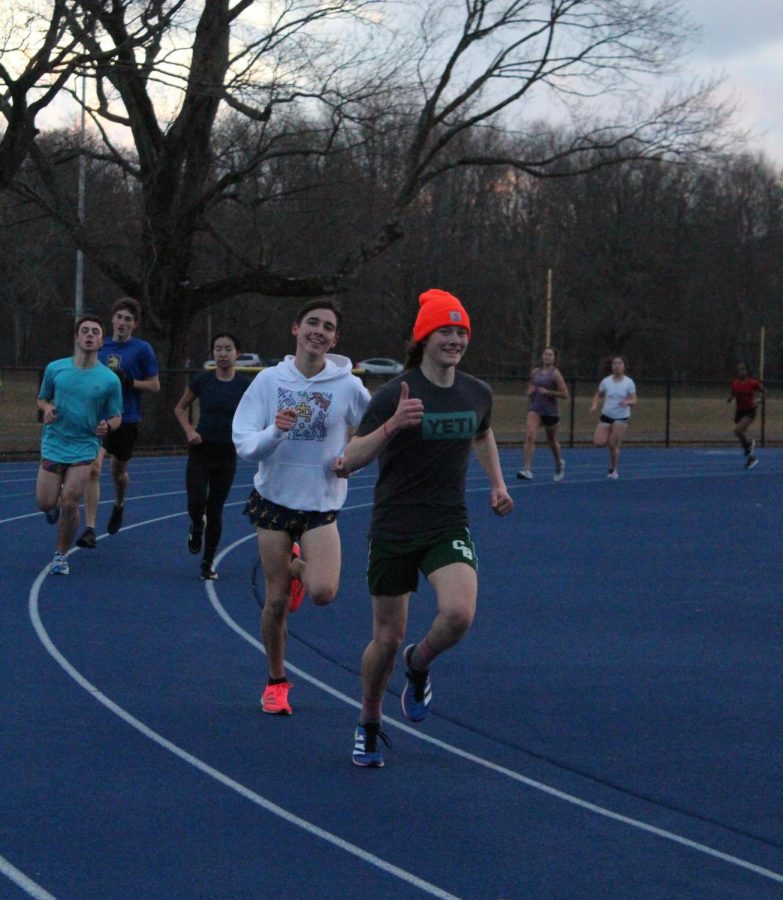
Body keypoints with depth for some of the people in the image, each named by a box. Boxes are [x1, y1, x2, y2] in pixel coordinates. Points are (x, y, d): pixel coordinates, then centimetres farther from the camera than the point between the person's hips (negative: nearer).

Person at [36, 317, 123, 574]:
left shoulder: (109, 380, -4)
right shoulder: (55, 369, 0)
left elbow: (116, 417, 4)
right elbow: (42, 399, 14)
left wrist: (107, 426, -19)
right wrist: (47, 409, -9)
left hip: (84, 447, -1)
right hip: (54, 444, 1)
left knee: (70, 503, -10)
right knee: (44, 503, -1)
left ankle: (61, 554, 11)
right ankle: (56, 503, 39)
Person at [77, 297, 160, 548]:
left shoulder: (142, 349, -4)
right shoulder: (101, 347, 6)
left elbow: (155, 386, -4)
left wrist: (128, 381, -18)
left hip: (126, 420, -1)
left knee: (119, 472, 16)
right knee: (93, 468, -16)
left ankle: (119, 506, 50)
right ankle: (90, 529, -16)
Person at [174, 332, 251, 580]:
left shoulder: (245, 385, -4)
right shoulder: (202, 380, -4)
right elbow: (180, 408, 9)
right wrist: (189, 430, -7)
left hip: (227, 453, 0)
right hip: (201, 449, 0)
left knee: (215, 510, 5)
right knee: (196, 504, -15)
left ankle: (208, 562, 20)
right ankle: (197, 527, 22)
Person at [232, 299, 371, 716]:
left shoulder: (348, 386, -6)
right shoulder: (269, 380, -4)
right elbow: (244, 444, -8)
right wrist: (274, 432, -27)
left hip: (321, 502, 0)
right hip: (275, 497, 1)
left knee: (323, 592, -19)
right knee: (276, 601, 3)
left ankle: (298, 569, 18)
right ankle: (276, 681, 26)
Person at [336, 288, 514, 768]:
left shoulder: (478, 393, 3)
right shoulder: (395, 394, -12)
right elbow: (349, 460, -13)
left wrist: (498, 483, 16)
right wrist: (392, 425, -28)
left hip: (449, 526, 2)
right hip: (394, 530, -2)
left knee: (459, 615, -24)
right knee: (387, 639, 4)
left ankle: (418, 665, 11)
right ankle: (369, 726, 30)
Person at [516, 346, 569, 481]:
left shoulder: (555, 374, -8)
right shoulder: (535, 372, 6)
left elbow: (565, 395, -11)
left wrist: (548, 392, -18)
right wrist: (530, 391, 2)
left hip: (550, 411, -3)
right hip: (535, 409, 3)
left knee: (552, 441, 15)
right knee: (530, 436, -19)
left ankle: (560, 464, 44)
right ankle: (527, 470, -23)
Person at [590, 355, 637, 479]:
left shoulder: (629, 382, -5)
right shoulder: (606, 381, 0)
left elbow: (634, 401, -6)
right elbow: (598, 395, 12)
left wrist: (627, 402, -29)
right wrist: (594, 405, -9)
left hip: (622, 417, -2)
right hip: (606, 415, 2)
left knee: (614, 445, -7)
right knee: (598, 442, -13)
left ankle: (613, 470, 13)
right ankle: (611, 440, 23)